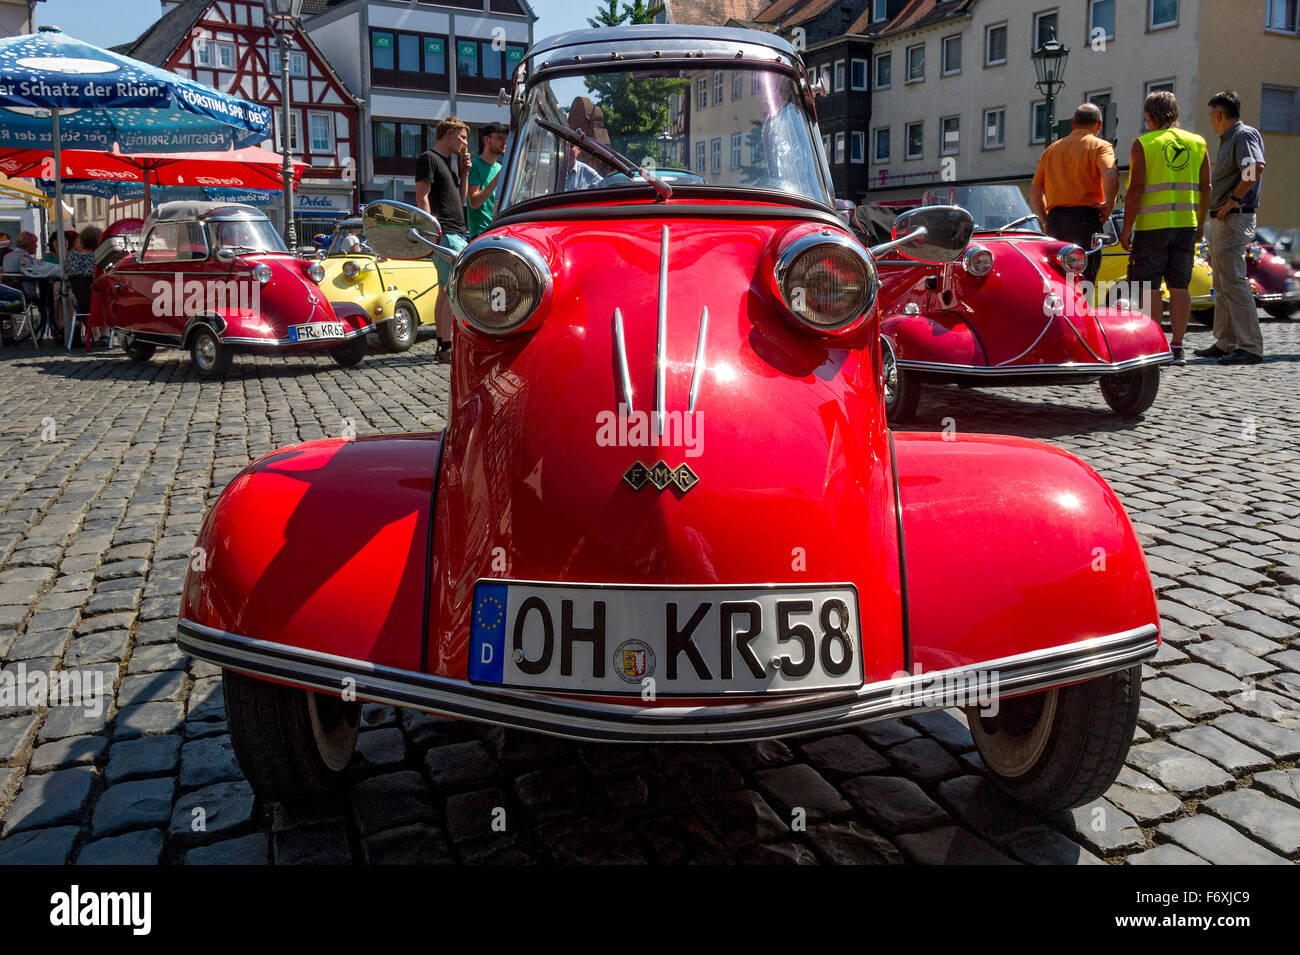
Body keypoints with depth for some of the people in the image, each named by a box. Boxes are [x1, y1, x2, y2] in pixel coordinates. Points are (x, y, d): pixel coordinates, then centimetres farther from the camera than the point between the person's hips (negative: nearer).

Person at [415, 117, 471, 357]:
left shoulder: (451, 161, 24)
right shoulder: (428, 158, -3)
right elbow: (422, 197, -11)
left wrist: (464, 173, 13)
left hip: (457, 233, 10)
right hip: (444, 233, -10)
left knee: (447, 290, 9)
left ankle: (442, 342, 13)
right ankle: (447, 344, -17)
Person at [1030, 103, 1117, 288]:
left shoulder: (1051, 149, 17)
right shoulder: (1099, 146, 0)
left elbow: (1035, 190, 16)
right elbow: (1111, 177, -19)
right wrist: (1108, 204, -5)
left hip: (1055, 219, 5)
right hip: (1085, 218, -5)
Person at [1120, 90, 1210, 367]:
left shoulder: (1143, 144, -5)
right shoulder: (1197, 143, 10)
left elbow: (1136, 190, -11)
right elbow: (1205, 188, 10)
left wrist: (1126, 228, -7)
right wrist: (1200, 223, 19)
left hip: (1152, 225, -5)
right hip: (1186, 223, 5)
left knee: (1150, 287, 0)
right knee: (1179, 287, 8)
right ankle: (1177, 348, 10)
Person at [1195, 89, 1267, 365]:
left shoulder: (1244, 134, -10)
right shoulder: (1227, 140, 21)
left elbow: (1256, 168, -28)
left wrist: (1233, 199, -21)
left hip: (1235, 218, -11)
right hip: (1221, 219, 11)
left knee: (1234, 281, -13)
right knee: (1222, 285, 13)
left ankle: (1251, 347, -13)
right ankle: (1225, 343, 20)